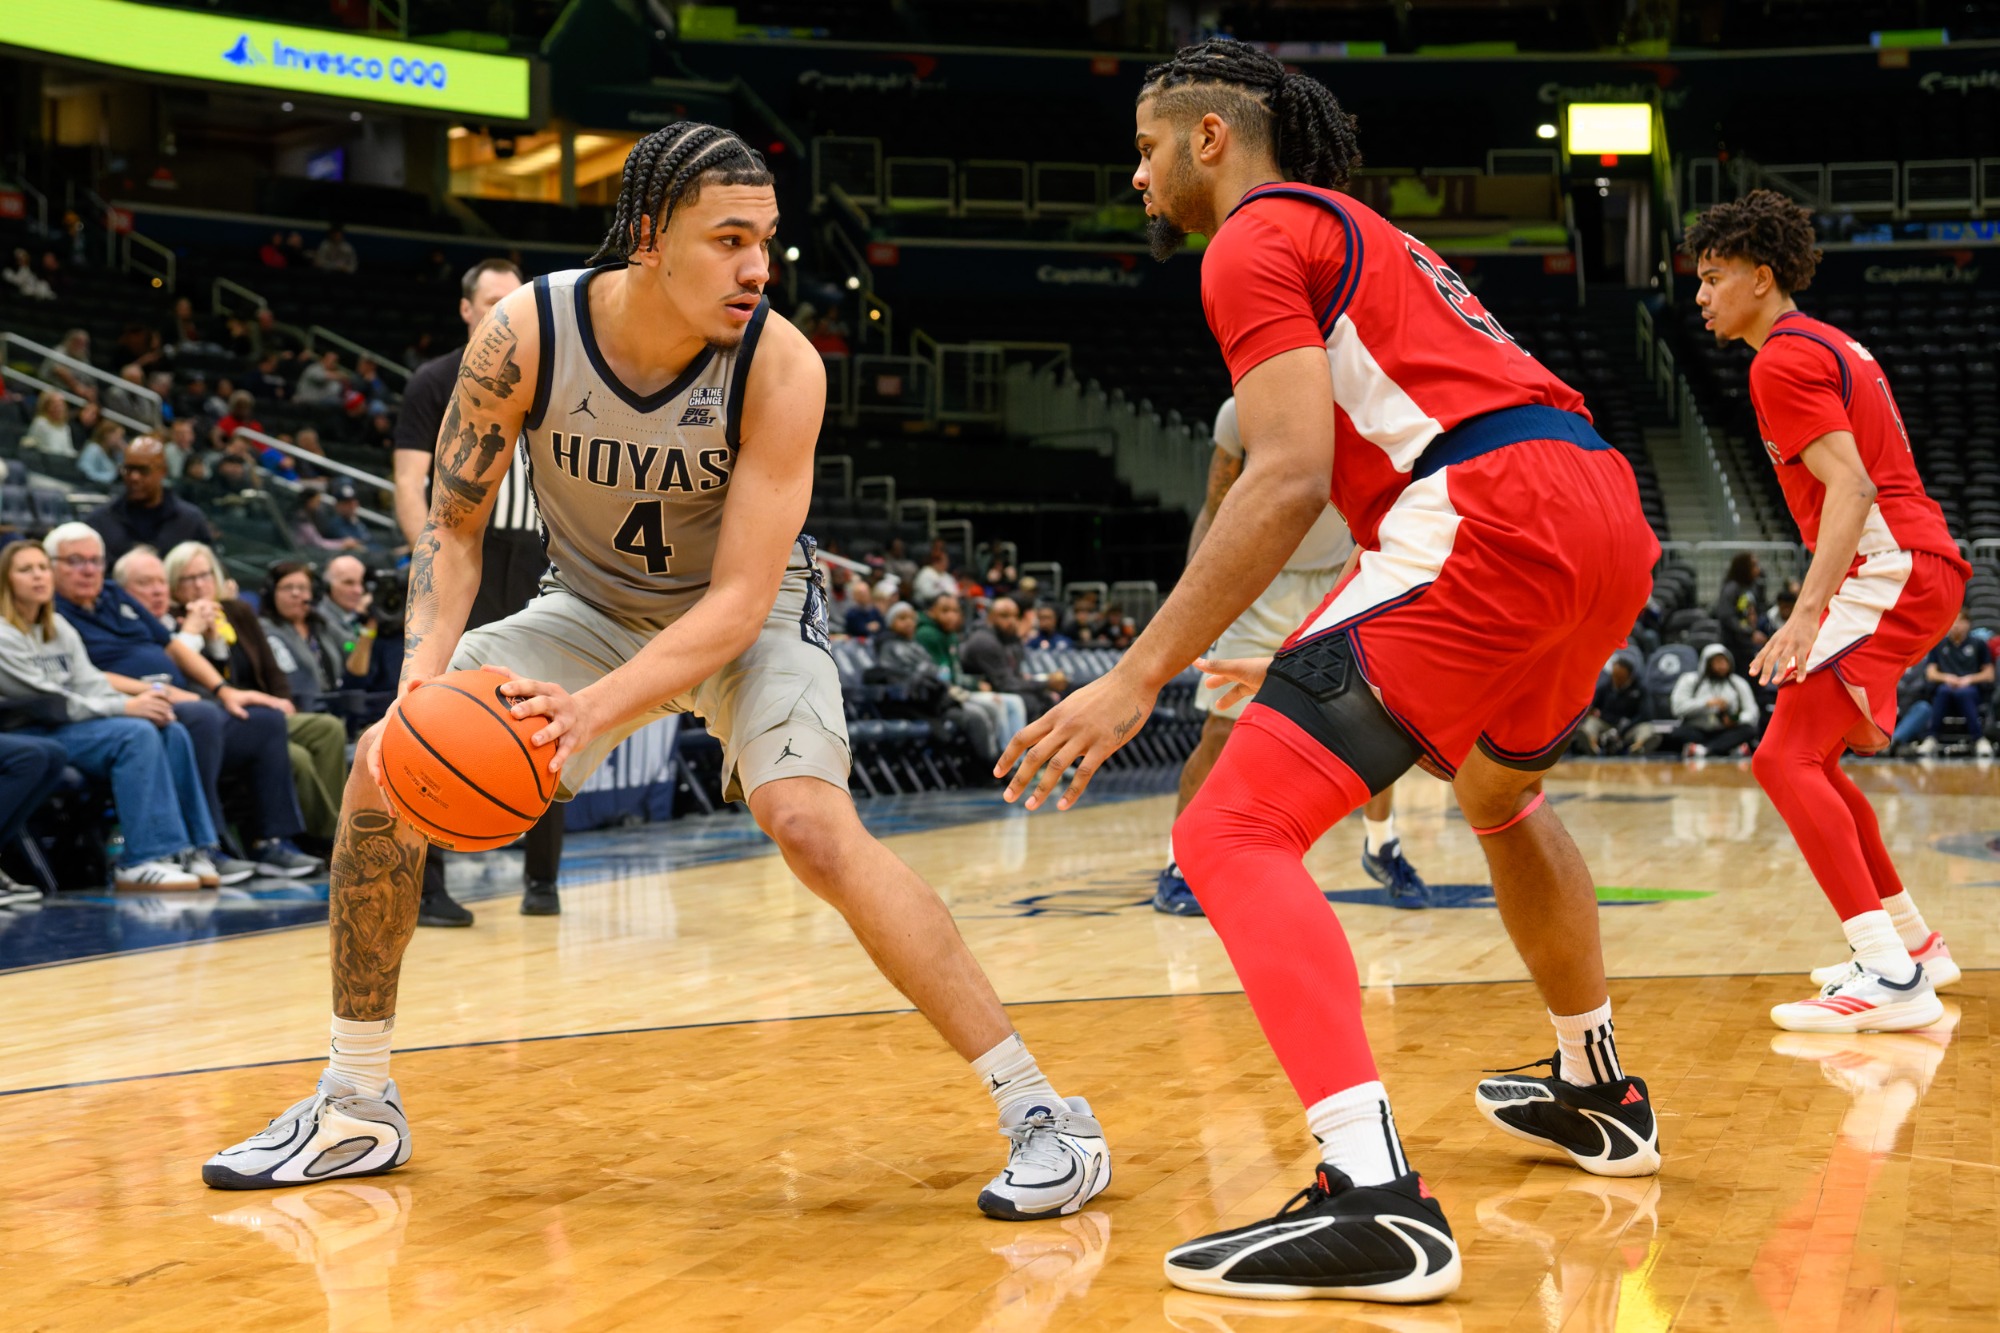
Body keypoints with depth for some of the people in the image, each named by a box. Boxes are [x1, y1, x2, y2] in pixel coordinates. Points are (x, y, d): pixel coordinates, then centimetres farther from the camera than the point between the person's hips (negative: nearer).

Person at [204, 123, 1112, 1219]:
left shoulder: (780, 366, -29)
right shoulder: (523, 336, -23)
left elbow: (739, 600, -30)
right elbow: (453, 526, -11)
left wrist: (592, 709, -44)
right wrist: (425, 673, -29)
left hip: (748, 618, -4)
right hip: (596, 604, 4)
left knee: (813, 826, -29)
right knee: (386, 770, -7)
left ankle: (1041, 1113, -20)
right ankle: (355, 1108, 10)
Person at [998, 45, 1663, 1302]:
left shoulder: (1257, 239, 2)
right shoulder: (1358, 233, 31)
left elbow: (1292, 478, -12)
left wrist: (1138, 676, -14)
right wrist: (1314, 668, 38)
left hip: (1496, 516, -10)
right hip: (1609, 510, 10)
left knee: (1236, 831, -12)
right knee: (1500, 791, 36)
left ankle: (1378, 1203, -25)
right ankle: (1600, 1094, 49)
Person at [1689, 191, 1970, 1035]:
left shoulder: (1782, 360, -9)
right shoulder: (1832, 346, 22)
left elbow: (1851, 488, -21)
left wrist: (1807, 612, -29)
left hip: (1889, 571, -11)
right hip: (1920, 564, 11)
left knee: (1785, 760, -17)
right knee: (1813, 758, 20)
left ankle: (1891, 977, -24)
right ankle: (1913, 942, 26)